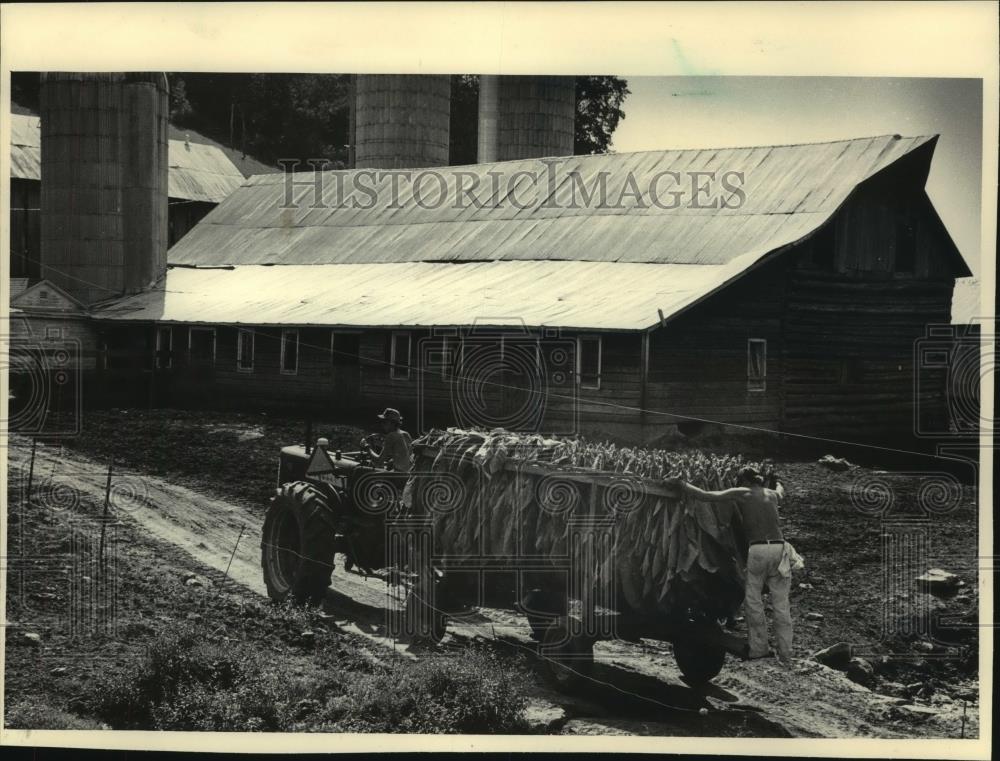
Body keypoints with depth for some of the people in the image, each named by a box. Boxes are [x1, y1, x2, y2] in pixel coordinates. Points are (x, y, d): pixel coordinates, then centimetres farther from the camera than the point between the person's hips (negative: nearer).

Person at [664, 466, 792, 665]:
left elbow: (706, 496, 0)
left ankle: (758, 648, 8)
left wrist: (680, 484, 10)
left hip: (757, 550, -4)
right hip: (780, 548, 4)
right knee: (781, 604, 6)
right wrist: (775, 481, 70)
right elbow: (781, 492, 47)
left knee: (753, 600, 9)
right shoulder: (772, 495, 20)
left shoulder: (741, 493, 6)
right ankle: (785, 655, 8)